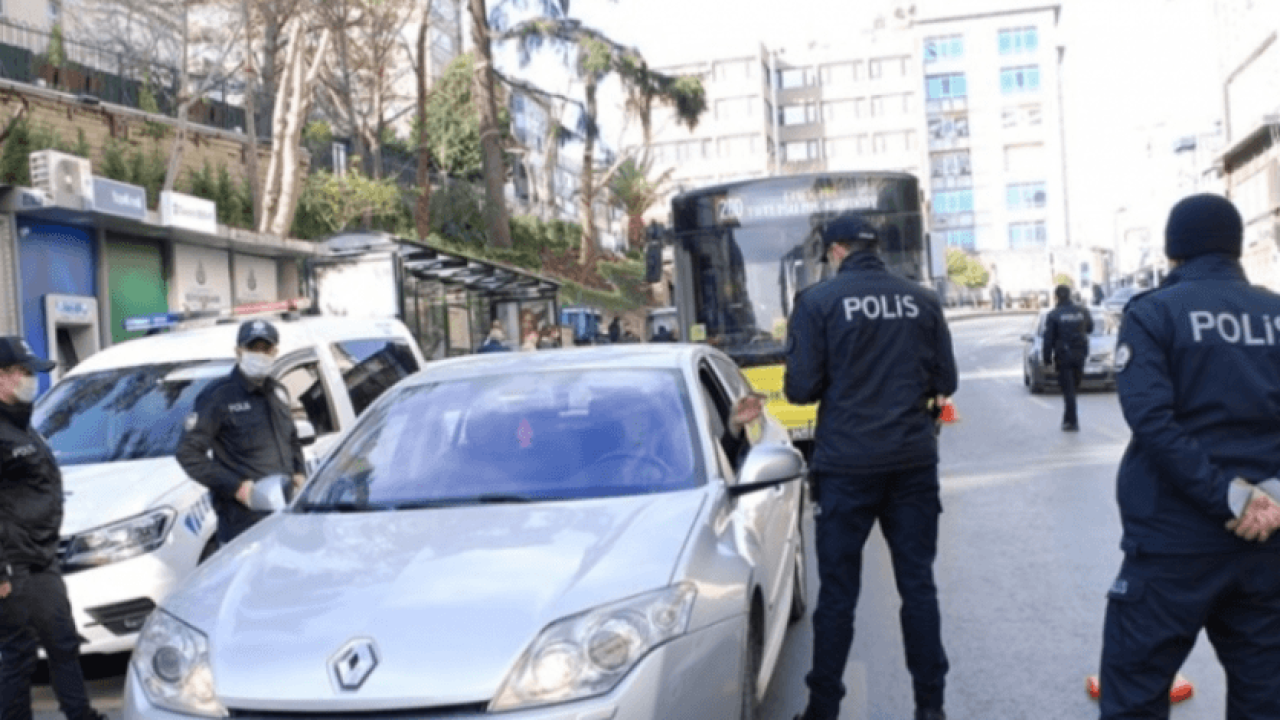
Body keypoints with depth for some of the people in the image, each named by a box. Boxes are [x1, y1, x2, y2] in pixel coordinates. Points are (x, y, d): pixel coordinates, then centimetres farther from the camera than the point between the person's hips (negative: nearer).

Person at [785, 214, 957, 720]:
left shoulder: (818, 301, -6)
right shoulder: (922, 301, 4)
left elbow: (801, 388, -9)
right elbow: (945, 382, 7)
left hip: (846, 465, -3)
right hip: (914, 461, 3)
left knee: (838, 593, 5)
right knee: (918, 585, 11)